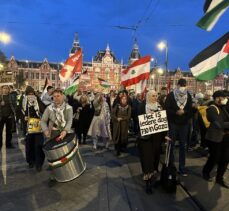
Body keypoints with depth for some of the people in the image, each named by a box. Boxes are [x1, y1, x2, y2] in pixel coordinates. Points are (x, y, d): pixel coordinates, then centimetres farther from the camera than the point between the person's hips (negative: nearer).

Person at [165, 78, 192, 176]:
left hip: (184, 124, 3)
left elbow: (190, 109, 3)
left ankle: (182, 167, 20)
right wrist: (176, 112, -22)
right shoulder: (171, 95, -5)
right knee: (171, 144, 6)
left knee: (182, 145, 9)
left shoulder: (188, 95, 6)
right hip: (173, 123, -3)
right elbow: (166, 108, -9)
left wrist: (184, 111, -17)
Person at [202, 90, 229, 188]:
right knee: (215, 157, 3)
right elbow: (219, 124, -21)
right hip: (215, 136, -7)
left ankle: (219, 178, 27)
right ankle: (206, 172, 30)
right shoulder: (211, 109, -12)